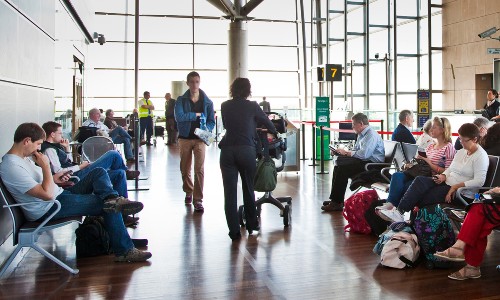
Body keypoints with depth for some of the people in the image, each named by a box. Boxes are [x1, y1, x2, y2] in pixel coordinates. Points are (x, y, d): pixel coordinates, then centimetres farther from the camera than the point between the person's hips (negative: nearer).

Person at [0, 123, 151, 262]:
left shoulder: (22, 156, 8)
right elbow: (47, 194, -28)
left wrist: (53, 178, 8)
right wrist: (46, 166, -19)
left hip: (59, 194, 10)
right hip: (48, 209, -10)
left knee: (99, 172, 3)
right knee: (110, 207, -12)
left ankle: (112, 199, -27)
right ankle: (124, 251, -6)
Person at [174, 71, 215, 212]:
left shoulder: (207, 102, 1)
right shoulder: (181, 100, -1)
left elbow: (211, 121, 4)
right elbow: (179, 117, -17)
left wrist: (206, 130, -16)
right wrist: (197, 115, -13)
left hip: (200, 139, -1)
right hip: (185, 138, 1)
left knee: (199, 169, -8)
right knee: (185, 169, 11)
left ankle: (198, 199, -3)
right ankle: (188, 192, 33)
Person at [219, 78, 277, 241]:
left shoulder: (225, 106, 11)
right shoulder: (252, 106, 3)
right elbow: (267, 122, 15)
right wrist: (274, 131, 36)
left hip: (227, 150, 1)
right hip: (247, 149, -1)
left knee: (230, 192, 3)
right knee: (248, 189, 14)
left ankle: (234, 231, 3)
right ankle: (252, 225, 28)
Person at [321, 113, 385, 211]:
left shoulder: (371, 135, -15)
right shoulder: (361, 135, 16)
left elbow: (364, 154, -26)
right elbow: (355, 151, 23)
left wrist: (347, 153, -14)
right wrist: (344, 152, 3)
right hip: (365, 162, 10)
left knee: (343, 169, -22)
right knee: (338, 166, -1)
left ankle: (337, 203, -16)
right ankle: (335, 199, -1)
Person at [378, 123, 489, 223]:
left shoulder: (481, 156, -8)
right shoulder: (461, 152, 18)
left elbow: (479, 181, -18)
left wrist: (456, 186, -22)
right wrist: (443, 176, -3)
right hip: (447, 183, 7)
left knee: (422, 198, -24)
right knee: (420, 180, -21)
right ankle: (399, 211, -32)